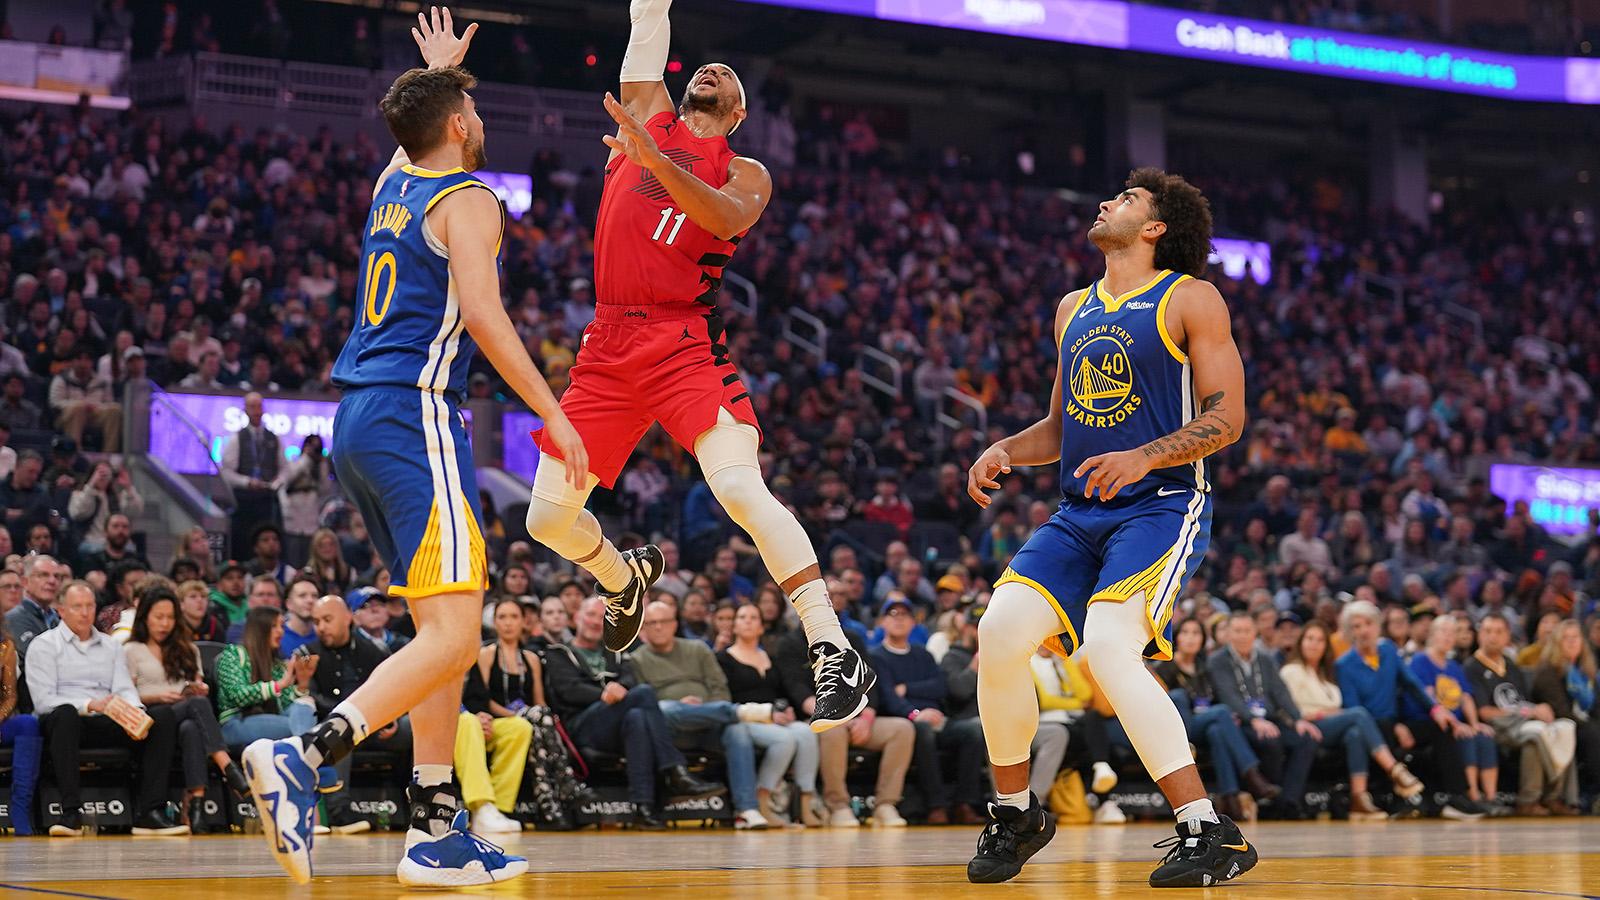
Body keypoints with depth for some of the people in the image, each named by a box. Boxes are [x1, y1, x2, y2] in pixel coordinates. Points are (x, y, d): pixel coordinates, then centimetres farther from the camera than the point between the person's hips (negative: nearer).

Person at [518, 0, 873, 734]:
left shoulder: (744, 174, 8)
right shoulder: (649, 116, 19)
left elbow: (728, 220, -16)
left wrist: (655, 160, -28)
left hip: (686, 343, -4)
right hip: (608, 346, 5)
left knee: (741, 488, -25)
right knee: (548, 519, 5)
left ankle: (836, 654, -26)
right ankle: (626, 577, 40)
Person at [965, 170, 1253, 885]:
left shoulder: (1190, 300, -1)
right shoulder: (1074, 311, 19)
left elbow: (1226, 418, -8)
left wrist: (1144, 457, -23)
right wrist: (1006, 451, 6)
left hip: (1161, 506, -6)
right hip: (1079, 512, 6)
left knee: (1108, 649, -26)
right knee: (1001, 632, -12)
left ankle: (1211, 834, -21)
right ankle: (1014, 813, 7)